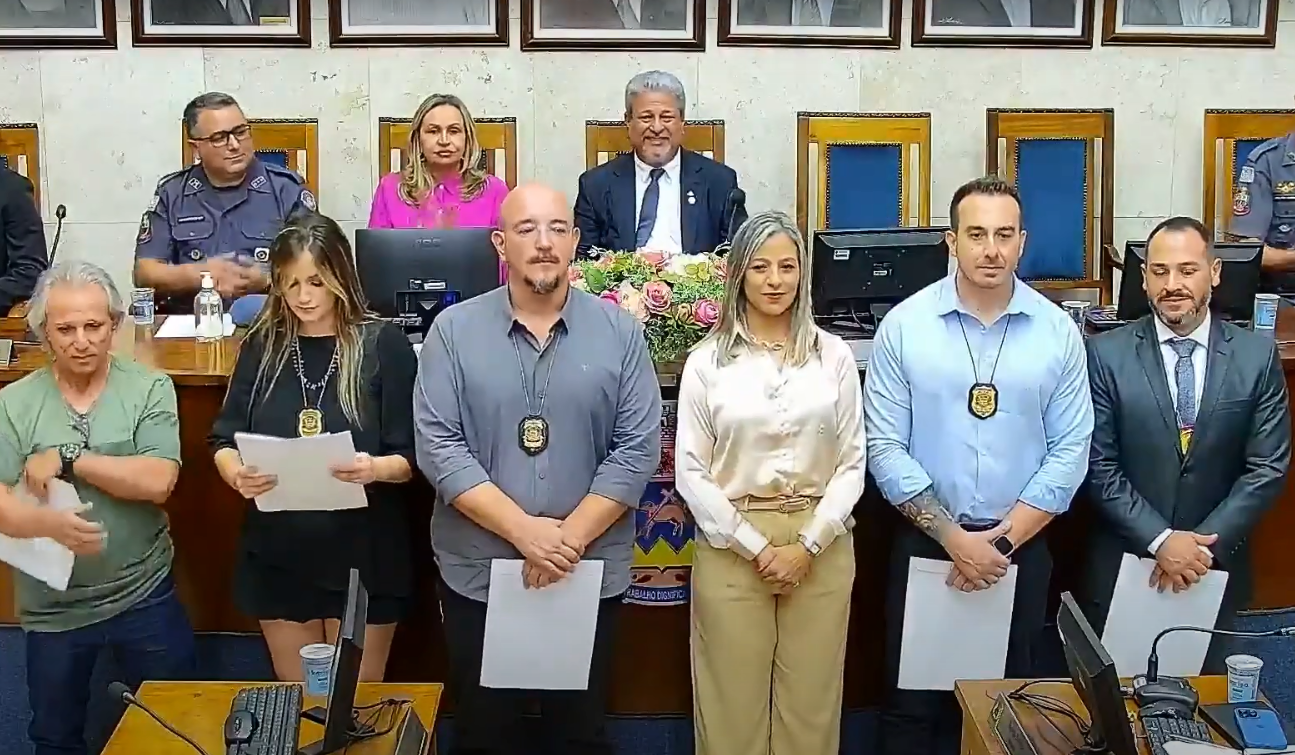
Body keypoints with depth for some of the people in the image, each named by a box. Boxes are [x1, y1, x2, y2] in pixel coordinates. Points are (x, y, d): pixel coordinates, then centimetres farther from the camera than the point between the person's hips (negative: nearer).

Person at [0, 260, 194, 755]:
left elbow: (157, 482, -19)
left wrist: (67, 459, -19)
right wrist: (46, 522, -34)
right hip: (52, 608, 1)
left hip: (144, 596, -1)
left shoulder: (150, 389, -8)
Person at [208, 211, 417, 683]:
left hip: (363, 554, -3)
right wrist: (237, 474, -18)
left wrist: (375, 469, -28)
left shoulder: (383, 345, -6)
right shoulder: (262, 345, 4)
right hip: (278, 555, 3)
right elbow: (224, 440, 4)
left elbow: (412, 457, -7)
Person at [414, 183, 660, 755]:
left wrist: (571, 538, -14)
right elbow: (438, 447, -10)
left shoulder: (619, 332, -1)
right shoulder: (453, 331, -3)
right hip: (477, 575, 0)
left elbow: (639, 448, -5)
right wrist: (524, 531, -18)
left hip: (591, 577, 1)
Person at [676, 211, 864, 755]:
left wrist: (808, 545, -8)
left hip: (820, 547, 1)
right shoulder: (707, 360, -1)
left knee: (810, 704, 8)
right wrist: (756, 548, -8)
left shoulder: (834, 355, 4)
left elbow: (852, 463, 3)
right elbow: (691, 471, -3)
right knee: (734, 704, 5)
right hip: (732, 547, -1)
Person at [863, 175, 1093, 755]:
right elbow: (886, 448, -8)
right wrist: (952, 538, -13)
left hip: (1021, 549, 1)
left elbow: (1070, 450, -3)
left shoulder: (1057, 331, -2)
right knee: (914, 703, 9)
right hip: (924, 544, -1)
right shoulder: (904, 325, -6)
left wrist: (1002, 540, -10)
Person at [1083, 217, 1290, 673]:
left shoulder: (1258, 356, -2)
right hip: (1124, 562, -1)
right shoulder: (1106, 355, -6)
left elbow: (1268, 467, -4)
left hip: (1217, 562, 1)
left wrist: (1204, 544, -12)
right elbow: (1099, 466, -8)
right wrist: (1160, 540, -16)